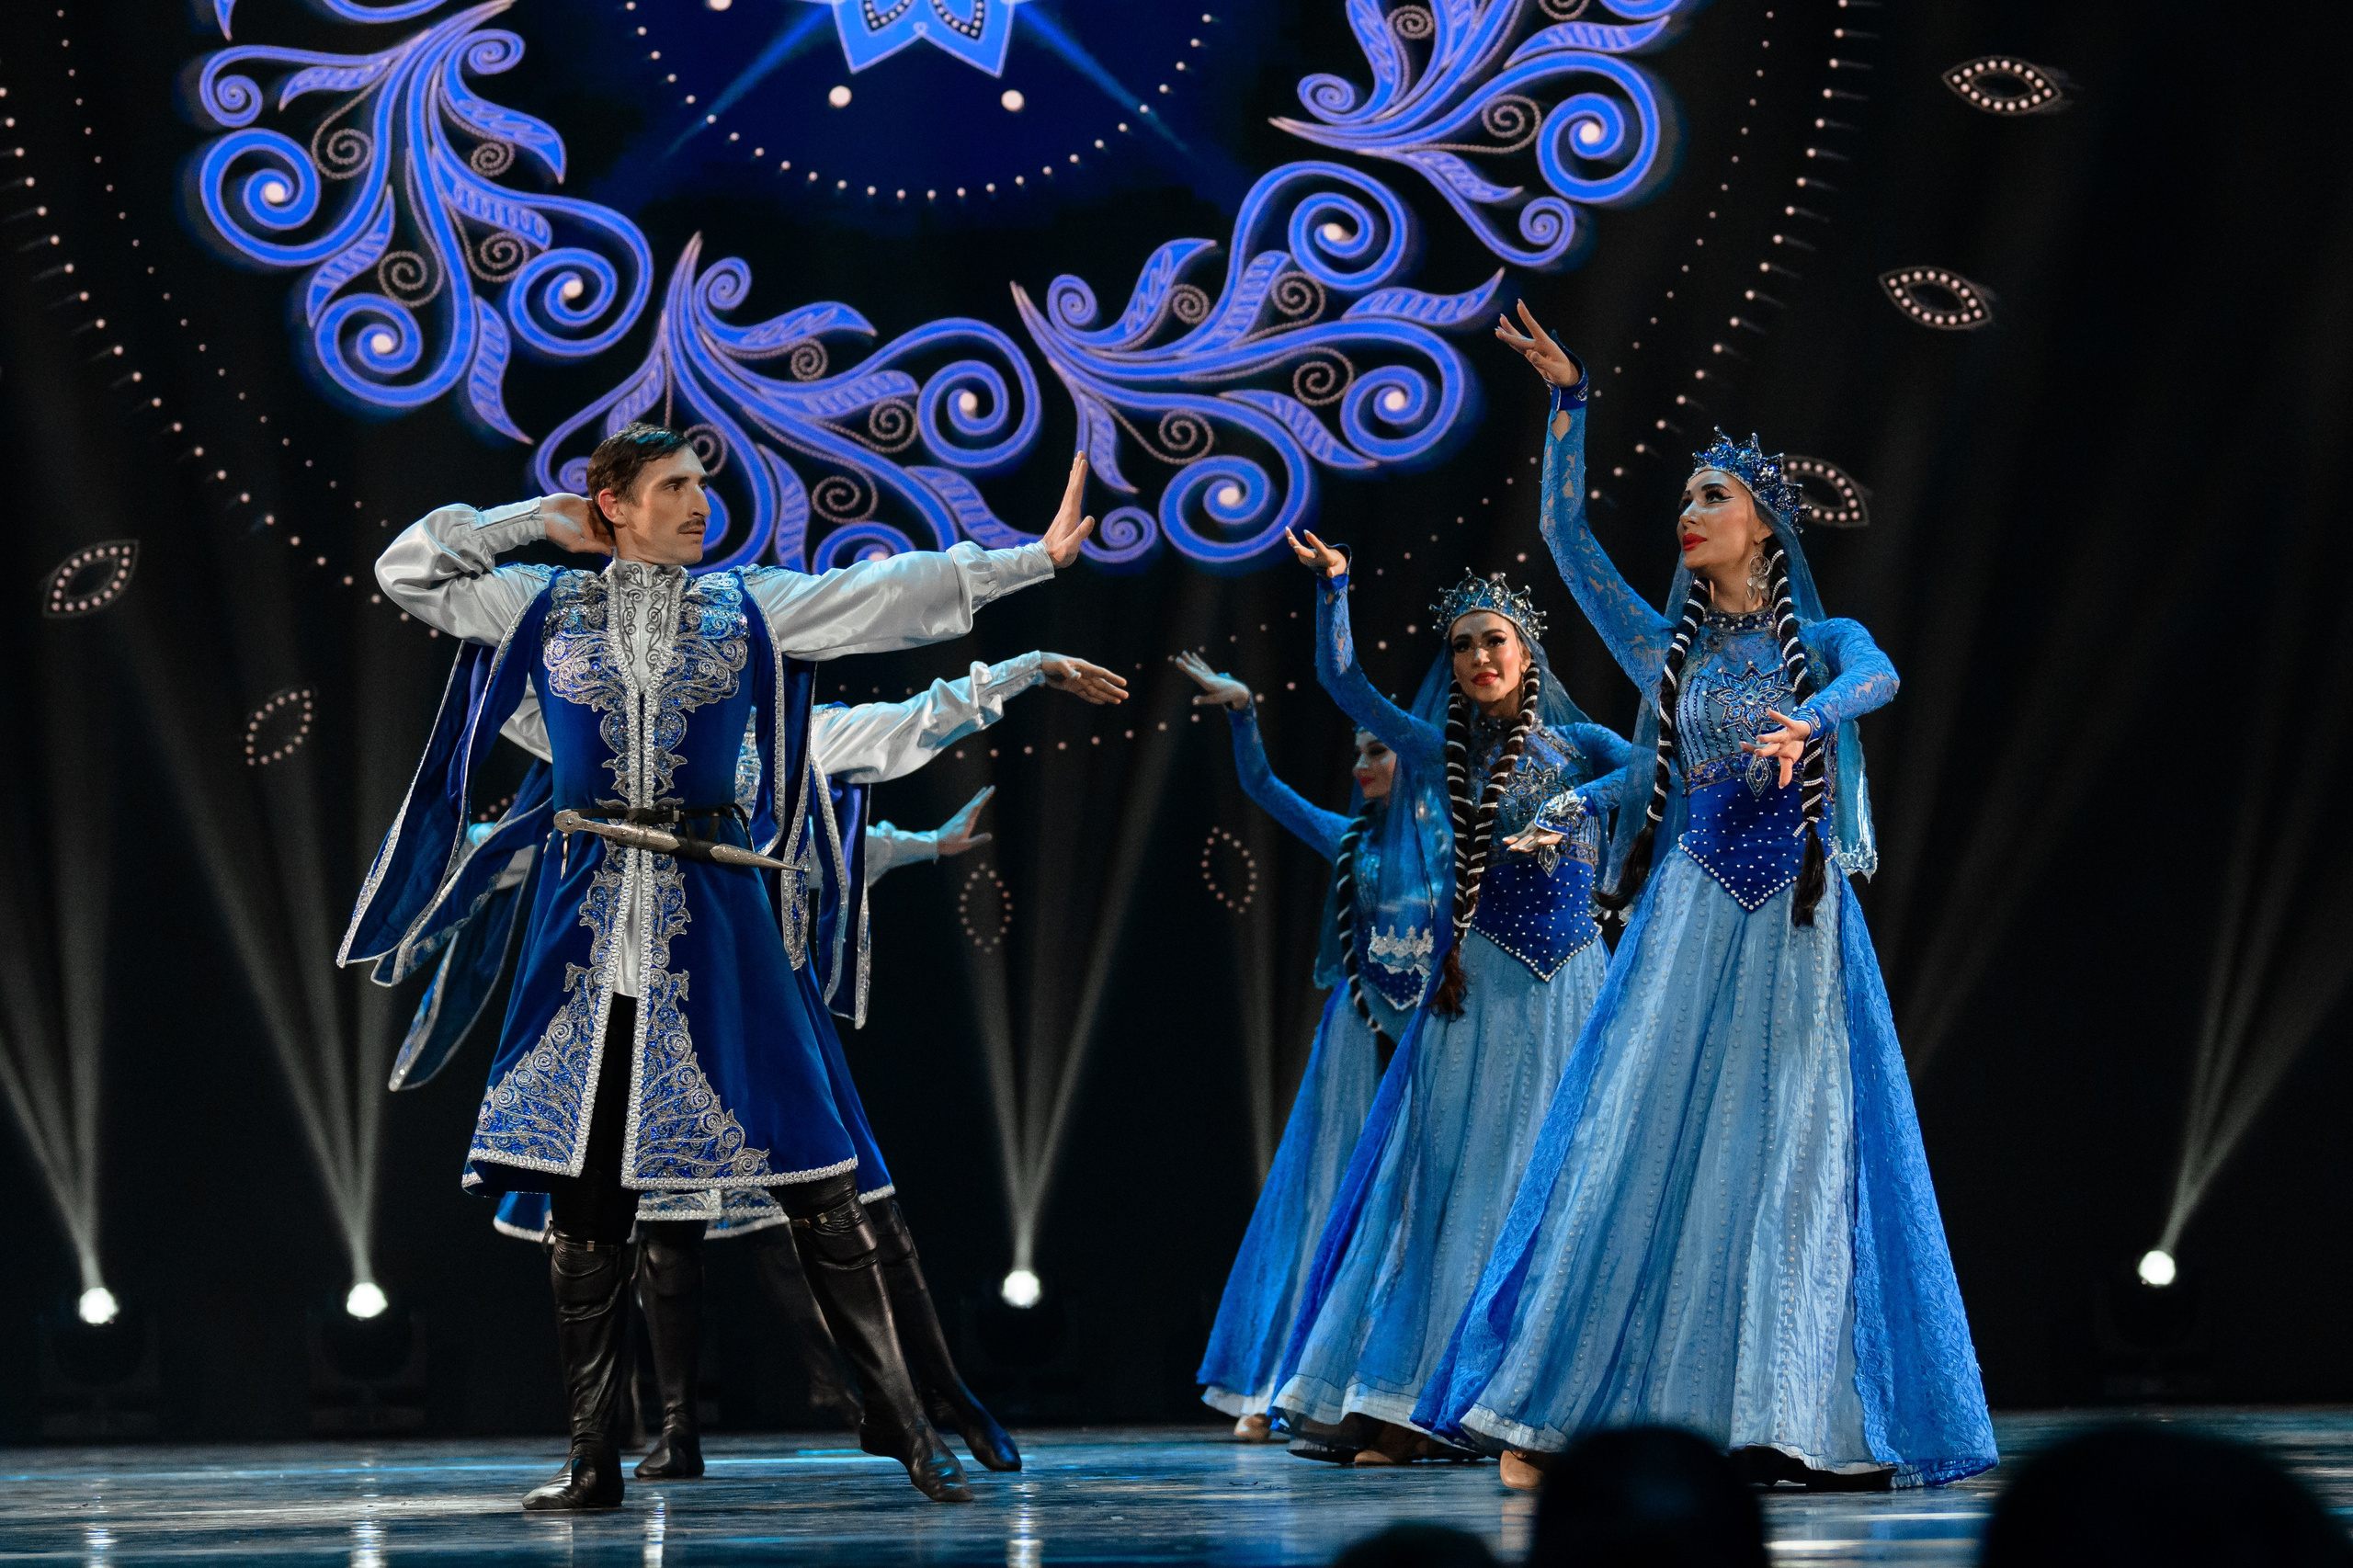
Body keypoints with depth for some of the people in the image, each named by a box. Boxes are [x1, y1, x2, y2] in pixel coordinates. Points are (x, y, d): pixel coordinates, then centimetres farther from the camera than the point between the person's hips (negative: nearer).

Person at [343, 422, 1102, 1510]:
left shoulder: (748, 608, 8)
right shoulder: (546, 608, 9)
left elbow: (892, 594, 5)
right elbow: (406, 568, 11)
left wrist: (1037, 556, 0)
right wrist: (542, 520, 9)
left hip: (711, 918, -1)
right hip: (588, 921, 1)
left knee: (812, 1173, -5)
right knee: (583, 1191, 1)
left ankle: (903, 1424, 0)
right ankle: (594, 1460, 8)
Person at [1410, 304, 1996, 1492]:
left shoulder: (1825, 641, 8)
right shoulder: (1666, 648, 13)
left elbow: (1880, 677, -15)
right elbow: (1565, 531, 6)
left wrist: (1809, 718, -37)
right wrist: (1567, 400, 0)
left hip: (1798, 926, -1)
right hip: (1693, 916, 1)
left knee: (1798, 1153, -3)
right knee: (1648, 1144, -5)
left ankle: (1812, 1422, -1)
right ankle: (1560, 1412, -4)